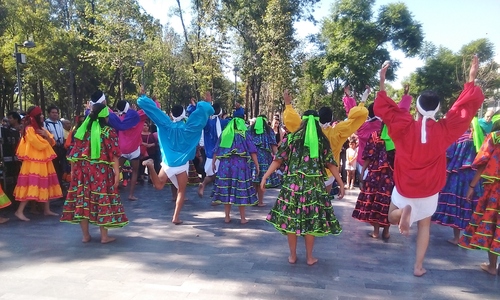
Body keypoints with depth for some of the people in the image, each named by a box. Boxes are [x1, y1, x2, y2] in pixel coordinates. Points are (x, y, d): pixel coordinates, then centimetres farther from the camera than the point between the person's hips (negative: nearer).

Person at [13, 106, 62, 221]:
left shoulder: (41, 128, 14)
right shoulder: (29, 129, -12)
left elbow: (52, 143, 11)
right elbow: (39, 145, -19)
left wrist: (46, 135, -8)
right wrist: (45, 138, 0)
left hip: (43, 161, 9)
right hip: (33, 162, -9)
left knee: (45, 185, 11)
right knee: (31, 186, -12)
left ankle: (47, 210, 19)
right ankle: (19, 211, -7)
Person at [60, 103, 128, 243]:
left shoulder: (83, 130, 4)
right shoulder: (109, 131, -6)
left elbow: (75, 153, 5)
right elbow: (114, 155, -9)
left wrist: (73, 170, 14)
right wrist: (117, 173, -6)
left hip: (82, 171, 3)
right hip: (101, 171, -3)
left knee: (83, 200, 9)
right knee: (103, 200, 4)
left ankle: (85, 235, 16)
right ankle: (104, 236, 10)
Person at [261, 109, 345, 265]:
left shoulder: (291, 138, 2)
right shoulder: (323, 141, 5)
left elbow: (278, 159, -1)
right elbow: (331, 164, 6)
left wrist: (265, 176, 3)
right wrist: (341, 184, 14)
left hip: (293, 184, -1)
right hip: (314, 185, 1)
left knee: (291, 218, 8)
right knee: (311, 220, 9)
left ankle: (292, 255, 18)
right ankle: (309, 257, 20)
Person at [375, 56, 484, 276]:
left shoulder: (405, 127, -18)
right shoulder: (443, 130, -14)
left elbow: (383, 108, -12)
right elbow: (465, 108, -4)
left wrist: (382, 82, -7)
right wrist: (471, 80, 4)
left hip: (405, 186, -1)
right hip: (430, 188, 2)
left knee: (392, 218, 19)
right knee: (424, 225, 19)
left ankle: (404, 211, -16)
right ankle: (419, 266, 18)